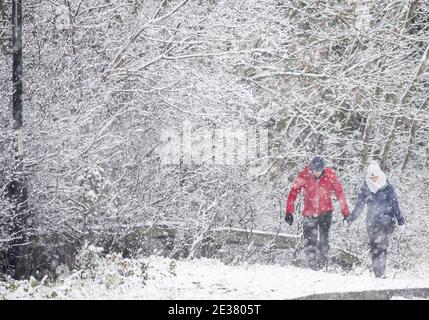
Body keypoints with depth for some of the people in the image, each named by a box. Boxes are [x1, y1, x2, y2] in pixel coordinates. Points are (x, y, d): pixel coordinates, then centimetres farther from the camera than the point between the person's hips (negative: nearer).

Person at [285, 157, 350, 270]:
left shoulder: (330, 175, -9)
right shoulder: (304, 176, -10)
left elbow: (339, 193, -2)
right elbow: (293, 193, -6)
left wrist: (346, 212, -3)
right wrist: (289, 212, -9)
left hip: (325, 212, -1)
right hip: (309, 213, 1)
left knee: (323, 238, -9)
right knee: (309, 241, -3)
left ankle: (323, 263, -3)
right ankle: (312, 265, 3)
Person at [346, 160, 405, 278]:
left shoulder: (388, 188, -1)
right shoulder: (365, 189, 6)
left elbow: (395, 206, 1)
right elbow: (358, 207, 13)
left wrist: (401, 222, -3)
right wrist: (349, 220, 9)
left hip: (386, 222, -3)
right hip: (372, 223, 3)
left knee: (381, 247, -14)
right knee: (374, 249, -1)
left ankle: (380, 274, -15)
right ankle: (378, 275, 3)